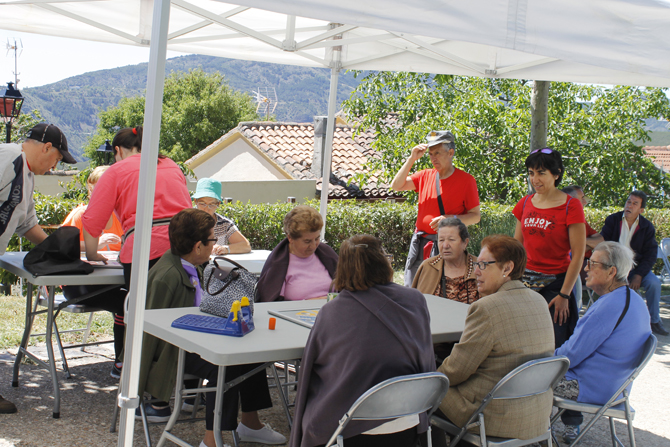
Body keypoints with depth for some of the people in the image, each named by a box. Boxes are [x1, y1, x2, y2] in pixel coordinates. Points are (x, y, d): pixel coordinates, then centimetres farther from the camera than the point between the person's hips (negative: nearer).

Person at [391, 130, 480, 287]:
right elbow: (397, 185, 4)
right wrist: (411, 159, -2)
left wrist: (451, 218, -18)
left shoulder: (466, 180, -2)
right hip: (420, 244, 5)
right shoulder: (425, 176, 12)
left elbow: (475, 215, -2)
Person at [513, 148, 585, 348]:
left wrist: (564, 295, -12)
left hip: (555, 282, -4)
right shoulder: (525, 204, 8)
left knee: (553, 345, -5)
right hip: (526, 281, 4)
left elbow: (578, 255, -9)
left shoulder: (571, 206, -7)